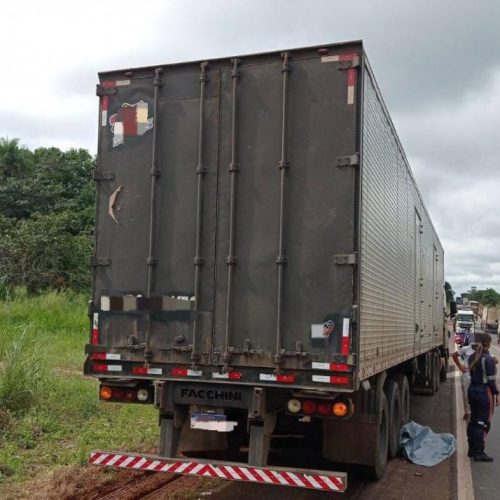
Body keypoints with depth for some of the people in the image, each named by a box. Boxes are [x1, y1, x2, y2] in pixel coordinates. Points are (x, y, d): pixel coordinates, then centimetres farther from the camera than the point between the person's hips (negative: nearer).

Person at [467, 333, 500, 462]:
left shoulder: (472, 357, 7)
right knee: (482, 423, -1)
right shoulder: (488, 359, -16)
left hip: (472, 389, 8)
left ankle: (472, 449, 25)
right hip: (484, 392, -8)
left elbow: (473, 373, 8)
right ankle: (479, 453, 2)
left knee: (473, 420, 16)